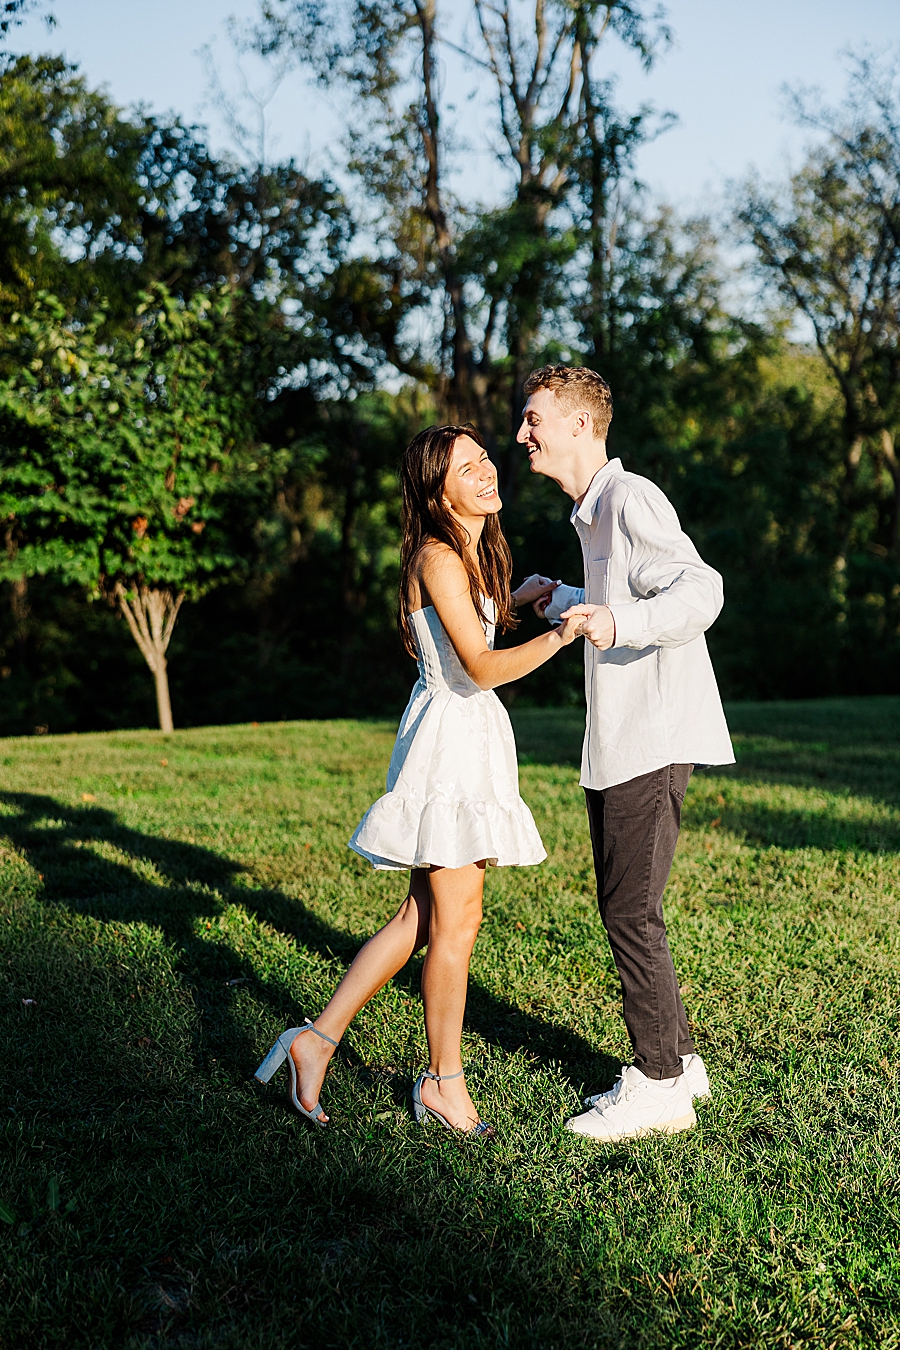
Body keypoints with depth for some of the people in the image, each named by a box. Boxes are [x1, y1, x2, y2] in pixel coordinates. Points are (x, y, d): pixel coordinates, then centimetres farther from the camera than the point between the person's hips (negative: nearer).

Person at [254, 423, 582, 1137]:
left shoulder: (471, 555, 15)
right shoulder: (436, 557, -15)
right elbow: (480, 668, -21)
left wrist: (515, 598, 28)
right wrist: (562, 634, -29)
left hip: (475, 737, 10)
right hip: (449, 737, -10)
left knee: (426, 916, 11)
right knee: (456, 922, 0)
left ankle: (318, 1039, 17)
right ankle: (444, 1083, 15)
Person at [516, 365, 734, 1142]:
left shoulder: (631, 499, -13)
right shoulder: (594, 513, 18)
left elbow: (700, 591, -25)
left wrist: (620, 623, -40)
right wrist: (564, 601, 36)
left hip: (652, 737, -10)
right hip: (620, 741, 10)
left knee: (631, 911, -6)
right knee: (624, 906, 14)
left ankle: (660, 1086, 5)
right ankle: (676, 1060, 24)